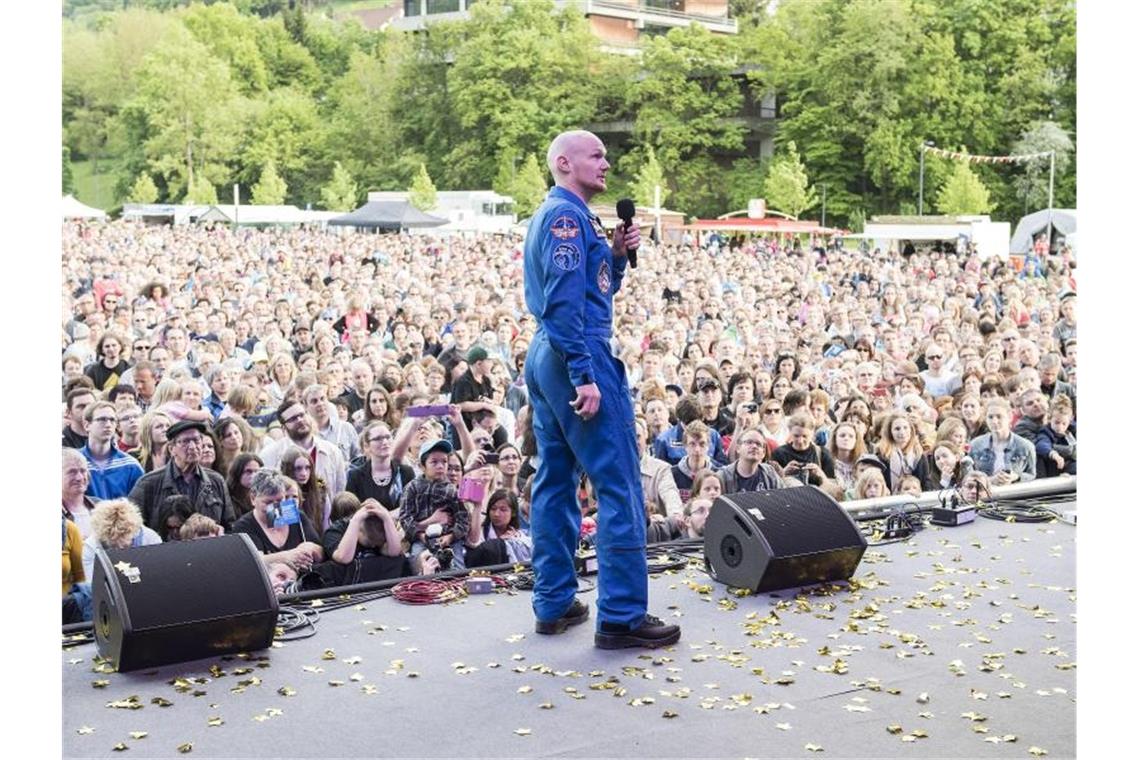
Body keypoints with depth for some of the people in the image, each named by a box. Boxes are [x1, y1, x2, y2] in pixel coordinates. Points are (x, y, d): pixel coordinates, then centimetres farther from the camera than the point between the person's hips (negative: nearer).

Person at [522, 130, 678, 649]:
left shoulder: (552, 215, 20)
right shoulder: (567, 215, -11)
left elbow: (597, 290, 23)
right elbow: (565, 302, -20)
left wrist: (617, 255, 7)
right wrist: (584, 376, -23)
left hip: (545, 357, 11)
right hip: (577, 354, -11)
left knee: (555, 479, 11)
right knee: (619, 484, -8)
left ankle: (554, 605, 16)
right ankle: (621, 616, -7)